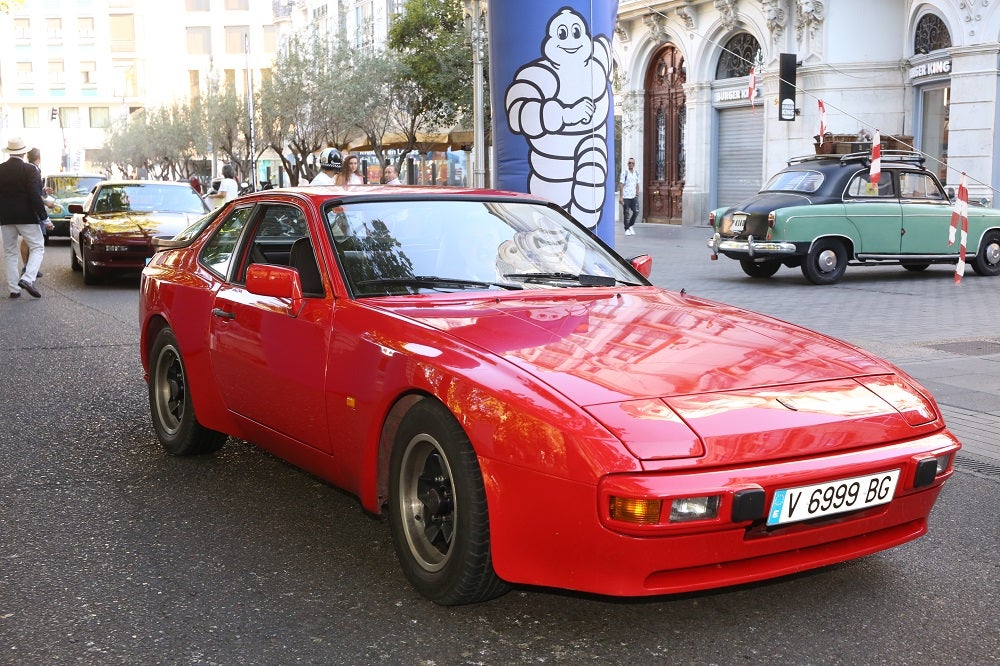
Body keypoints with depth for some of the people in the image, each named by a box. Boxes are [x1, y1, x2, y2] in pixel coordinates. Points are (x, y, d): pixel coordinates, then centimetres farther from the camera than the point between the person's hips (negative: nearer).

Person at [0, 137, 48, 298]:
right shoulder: (29, 170, -11)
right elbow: (35, 195, -17)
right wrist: (43, 215, -11)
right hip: (26, 217, -5)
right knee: (37, 247, 6)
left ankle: (14, 289, 10)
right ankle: (27, 279, -14)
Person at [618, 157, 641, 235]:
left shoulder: (636, 173, 12)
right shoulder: (624, 173, -4)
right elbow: (621, 185, -7)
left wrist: (637, 195, 12)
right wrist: (620, 197, -12)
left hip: (633, 197, 4)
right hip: (626, 197, -4)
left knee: (636, 211, -4)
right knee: (626, 213, -1)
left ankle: (630, 226, 16)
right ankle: (627, 229, 8)